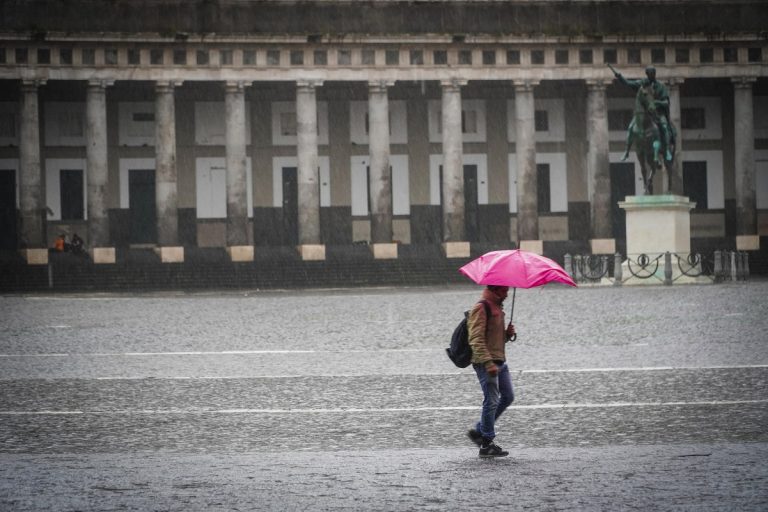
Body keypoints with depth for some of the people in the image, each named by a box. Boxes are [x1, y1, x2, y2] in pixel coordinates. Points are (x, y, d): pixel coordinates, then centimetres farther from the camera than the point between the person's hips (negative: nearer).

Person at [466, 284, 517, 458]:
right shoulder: (481, 309, -13)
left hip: (500, 361, 10)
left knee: (508, 397, 12)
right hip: (485, 363, -10)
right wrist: (488, 363, -25)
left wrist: (508, 333, 5)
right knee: (491, 401, -7)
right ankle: (487, 445, 0)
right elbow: (476, 340, -19)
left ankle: (479, 431, 20)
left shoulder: (497, 308, 18)